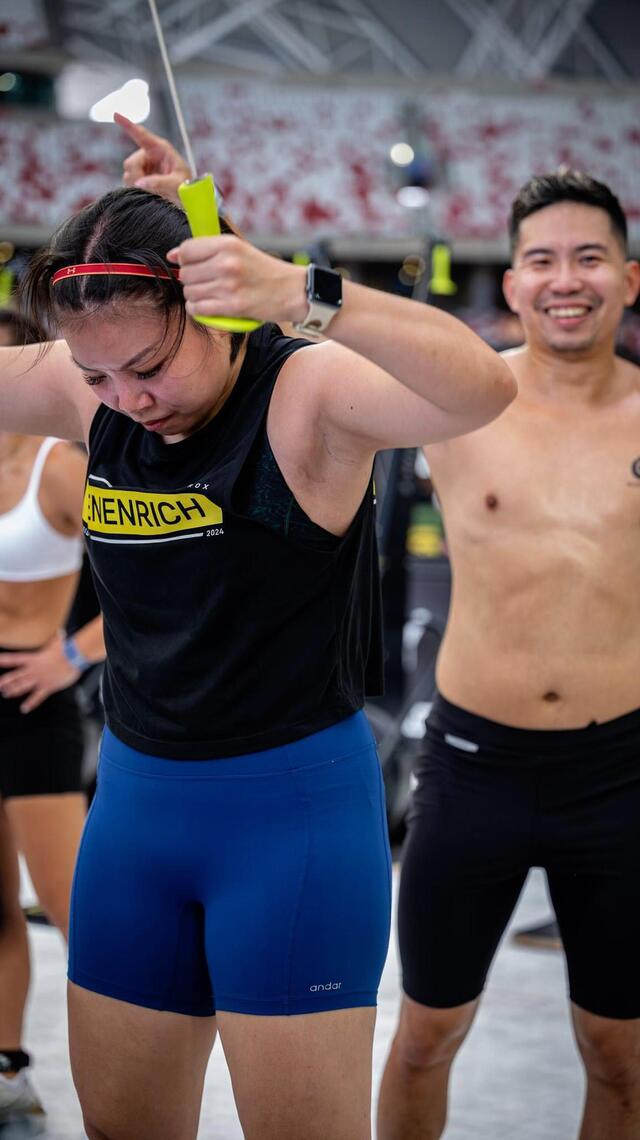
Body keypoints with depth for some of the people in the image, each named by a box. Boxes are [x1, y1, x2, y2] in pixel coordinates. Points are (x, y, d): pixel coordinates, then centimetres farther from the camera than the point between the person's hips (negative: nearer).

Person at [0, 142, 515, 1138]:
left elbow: (481, 389, -33)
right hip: (135, 802, 6)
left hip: (294, 805, -6)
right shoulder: (85, 395, 1)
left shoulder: (308, 393, -16)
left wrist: (301, 294, -44)